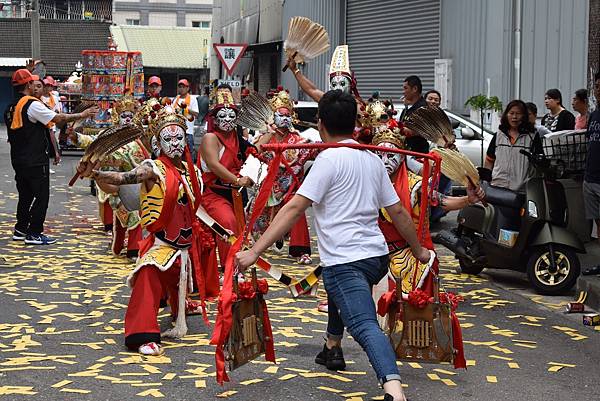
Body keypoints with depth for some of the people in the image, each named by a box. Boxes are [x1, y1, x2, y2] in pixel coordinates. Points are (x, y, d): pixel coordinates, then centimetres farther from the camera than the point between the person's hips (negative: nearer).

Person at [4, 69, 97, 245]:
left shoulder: (11, 108, 11)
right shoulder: (33, 105, -15)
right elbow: (58, 118, -17)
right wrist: (81, 115, -8)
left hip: (18, 159, 9)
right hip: (36, 160, -9)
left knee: (25, 194, 17)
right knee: (40, 196, -1)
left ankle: (21, 230, 23)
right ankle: (34, 233, 1)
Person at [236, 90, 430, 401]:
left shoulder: (329, 159, -8)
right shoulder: (373, 160, 13)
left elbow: (294, 208, -16)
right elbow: (398, 212, 17)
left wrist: (255, 251, -18)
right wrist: (419, 250, 30)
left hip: (345, 260, -8)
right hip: (377, 256, 8)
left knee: (364, 326, -20)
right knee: (337, 290, 36)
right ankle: (333, 349, 47)